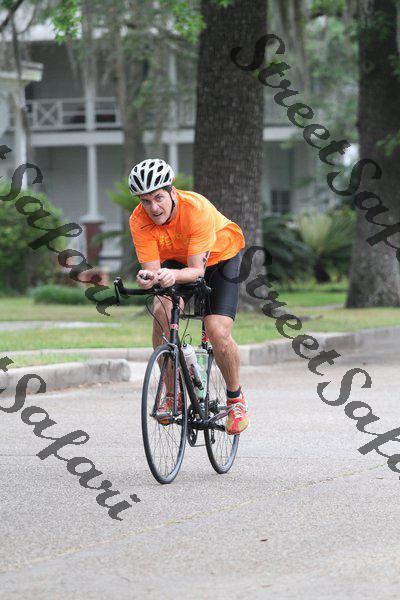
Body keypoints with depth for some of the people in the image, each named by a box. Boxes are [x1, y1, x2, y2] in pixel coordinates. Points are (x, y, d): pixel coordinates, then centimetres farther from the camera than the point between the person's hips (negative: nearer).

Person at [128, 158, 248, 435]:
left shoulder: (197, 209, -37)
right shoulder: (139, 221, -27)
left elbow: (197, 270, -37)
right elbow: (152, 268, -28)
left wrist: (173, 275, -58)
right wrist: (148, 278, -51)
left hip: (219, 257, -3)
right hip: (176, 260, 3)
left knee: (218, 332, -19)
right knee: (162, 313, -26)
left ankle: (236, 397, 7)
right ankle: (173, 394, -10)